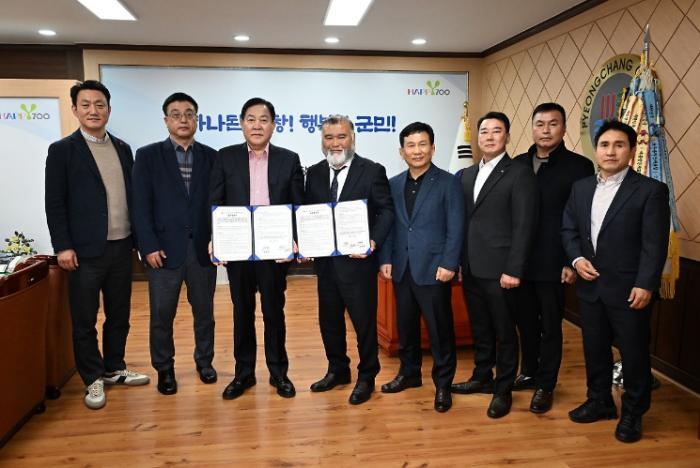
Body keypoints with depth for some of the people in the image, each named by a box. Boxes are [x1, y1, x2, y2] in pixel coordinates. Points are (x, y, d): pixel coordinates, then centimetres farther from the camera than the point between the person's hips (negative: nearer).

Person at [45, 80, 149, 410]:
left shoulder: (123, 148, 10)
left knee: (119, 315, 14)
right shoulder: (62, 150, -3)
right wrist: (62, 246, -11)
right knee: (84, 321, 5)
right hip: (85, 251, -4)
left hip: (121, 247, 5)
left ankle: (114, 369, 30)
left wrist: (136, 237, 10)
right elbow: (54, 203, -6)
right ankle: (93, 380, 19)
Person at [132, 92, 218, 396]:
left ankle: (204, 361, 31)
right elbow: (141, 205, -3)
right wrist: (148, 246, -10)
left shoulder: (211, 157, 7)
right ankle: (164, 369, 24)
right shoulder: (148, 156, 1)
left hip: (203, 247, 2)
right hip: (164, 248, -2)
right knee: (162, 315, 6)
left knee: (204, 311, 13)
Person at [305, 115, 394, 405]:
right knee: (329, 320, 16)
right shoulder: (314, 173, 8)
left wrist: (374, 242, -21)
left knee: (364, 321, 6)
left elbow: (386, 211, -7)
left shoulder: (372, 171, -5)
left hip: (358, 259, -5)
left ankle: (366, 378, 24)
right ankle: (337, 370, 36)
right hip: (325, 261, 5)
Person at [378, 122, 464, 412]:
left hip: (433, 269, -4)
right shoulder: (393, 184, 10)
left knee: (440, 329, 4)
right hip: (401, 269, 5)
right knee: (406, 326, 15)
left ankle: (443, 384, 18)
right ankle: (409, 373, 33)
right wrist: (385, 259, 1)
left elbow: (456, 228, -7)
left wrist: (449, 264, -14)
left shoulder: (448, 183, -3)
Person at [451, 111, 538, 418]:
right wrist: (458, 261, 9)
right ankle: (482, 378, 34)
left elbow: (524, 226, -12)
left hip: (499, 269, -6)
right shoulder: (467, 175, 13)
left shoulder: (520, 175, -7)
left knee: (504, 332, 7)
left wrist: (513, 270, -16)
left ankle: (503, 390, 21)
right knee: (479, 328, 18)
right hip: (471, 268, 6)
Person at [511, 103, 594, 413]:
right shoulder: (518, 164, 6)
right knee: (525, 321, 15)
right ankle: (528, 372, 33)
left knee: (550, 325, 8)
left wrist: (574, 262, -10)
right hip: (519, 260, 4)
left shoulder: (579, 166, -6)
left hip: (553, 262, -4)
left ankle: (545, 385, 22)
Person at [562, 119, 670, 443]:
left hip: (629, 290, -5)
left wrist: (645, 284, -18)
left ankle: (632, 413, 26)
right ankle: (600, 402, 35)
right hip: (590, 287, 5)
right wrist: (577, 259, -6)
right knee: (594, 349, 16)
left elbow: (655, 244, -12)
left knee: (634, 354, 8)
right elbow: (568, 229, 11)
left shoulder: (651, 190, -7)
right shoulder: (581, 188, 9)